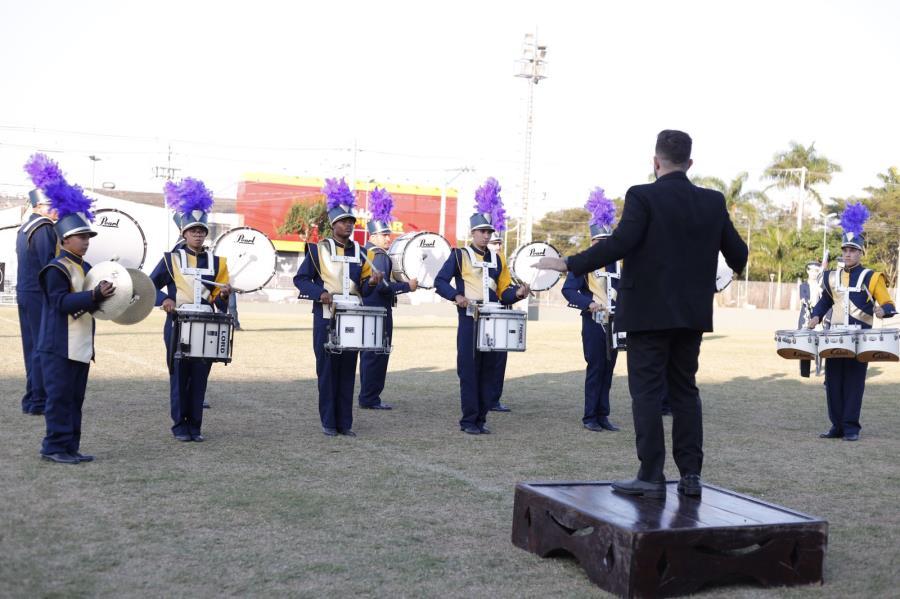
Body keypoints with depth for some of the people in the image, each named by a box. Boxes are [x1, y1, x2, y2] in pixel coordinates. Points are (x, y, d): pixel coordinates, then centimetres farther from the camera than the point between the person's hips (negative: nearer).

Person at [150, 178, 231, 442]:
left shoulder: (216, 262, 9)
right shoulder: (171, 259, 2)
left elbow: (219, 301, 10)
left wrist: (223, 295, -13)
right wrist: (163, 300, -14)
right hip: (178, 326, -2)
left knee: (200, 377, 4)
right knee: (179, 376, 2)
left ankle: (195, 426, 12)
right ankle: (180, 426, 10)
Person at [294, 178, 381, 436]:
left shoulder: (358, 251, 11)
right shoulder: (318, 249, -1)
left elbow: (361, 289, 14)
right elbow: (300, 280, -1)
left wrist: (371, 284, -9)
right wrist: (320, 294, -17)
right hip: (326, 318, -3)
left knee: (348, 370, 5)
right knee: (327, 369, 0)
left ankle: (345, 422, 11)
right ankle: (328, 422, 8)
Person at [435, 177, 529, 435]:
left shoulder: (497, 259, 16)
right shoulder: (459, 255, 2)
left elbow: (504, 292, 15)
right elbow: (440, 282, -3)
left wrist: (517, 293, -6)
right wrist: (456, 296, -20)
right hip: (469, 321, -5)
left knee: (488, 371, 6)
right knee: (469, 371, -3)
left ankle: (481, 418, 13)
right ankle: (469, 420, 2)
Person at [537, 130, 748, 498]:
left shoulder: (643, 197, -10)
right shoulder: (713, 202, 5)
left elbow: (619, 243, -21)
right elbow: (737, 253, 9)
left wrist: (568, 264, -16)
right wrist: (736, 264, 33)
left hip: (649, 312, -5)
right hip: (692, 313, 5)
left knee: (647, 392, 0)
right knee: (685, 390, 13)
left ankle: (651, 477, 0)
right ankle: (691, 474, 14)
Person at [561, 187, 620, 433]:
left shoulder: (615, 264, 13)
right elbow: (568, 290, -9)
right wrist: (589, 303, -21)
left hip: (613, 323, 5)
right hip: (594, 323, -5)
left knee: (608, 370, 7)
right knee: (595, 369, -4)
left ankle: (603, 415, 13)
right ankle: (590, 417, 4)